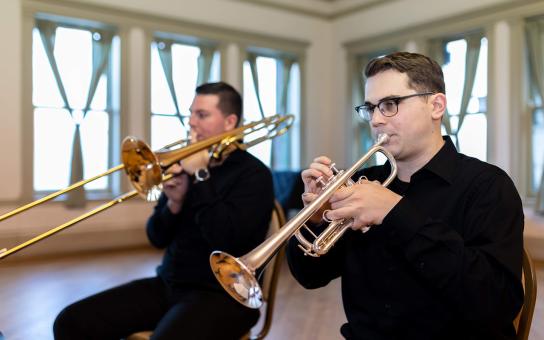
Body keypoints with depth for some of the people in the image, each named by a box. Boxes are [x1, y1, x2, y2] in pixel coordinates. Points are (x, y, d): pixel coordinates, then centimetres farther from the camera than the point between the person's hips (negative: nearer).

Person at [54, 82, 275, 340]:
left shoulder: (253, 174, -7)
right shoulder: (186, 166, 10)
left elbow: (225, 240, -22)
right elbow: (158, 238, 10)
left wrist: (199, 175, -15)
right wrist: (173, 203, -9)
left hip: (222, 294, -6)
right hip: (169, 285, 6)